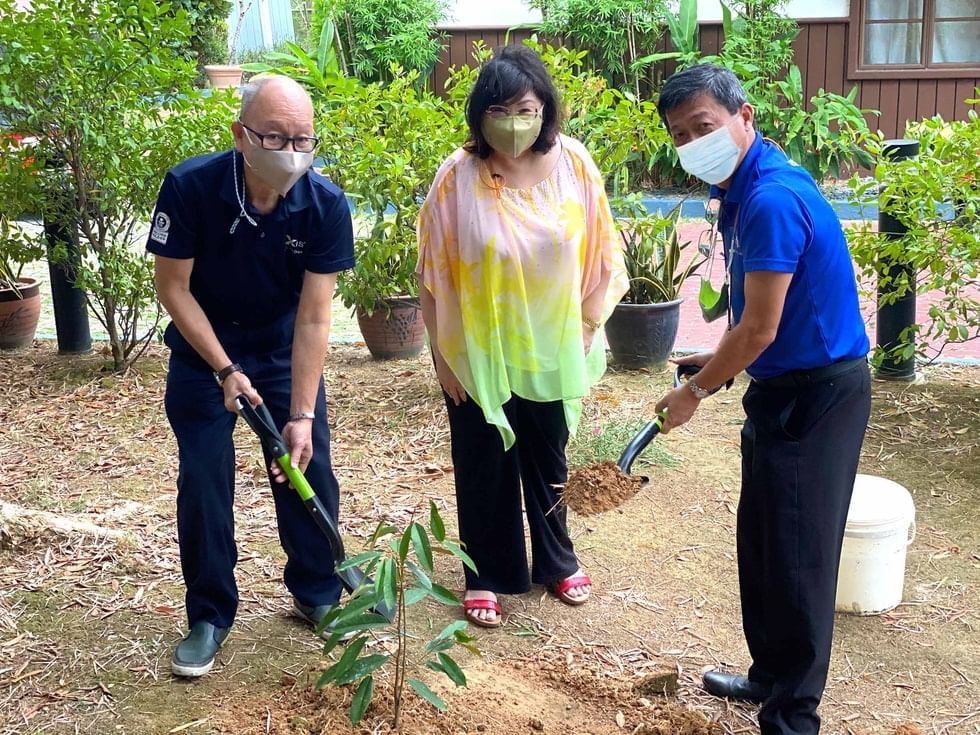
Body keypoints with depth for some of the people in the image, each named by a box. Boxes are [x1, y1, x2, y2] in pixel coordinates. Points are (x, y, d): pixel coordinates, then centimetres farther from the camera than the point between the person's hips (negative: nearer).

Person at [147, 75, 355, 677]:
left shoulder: (326, 205, -23)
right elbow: (173, 286, -15)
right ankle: (209, 615, 15)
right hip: (204, 347, -1)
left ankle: (318, 593, 24)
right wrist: (226, 370, -20)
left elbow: (314, 318, -21)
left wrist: (302, 416, -24)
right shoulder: (190, 187, -26)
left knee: (310, 468, 2)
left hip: (286, 348, 1)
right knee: (204, 480, -2)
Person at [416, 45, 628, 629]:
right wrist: (442, 353, -7)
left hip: (550, 349, 2)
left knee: (548, 460, 19)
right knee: (484, 467, 12)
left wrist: (590, 325, -2)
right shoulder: (457, 177, -16)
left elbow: (602, 252, -1)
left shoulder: (573, 163, -11)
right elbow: (433, 275, -9)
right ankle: (487, 576, 30)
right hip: (478, 352, -2)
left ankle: (557, 561, 40)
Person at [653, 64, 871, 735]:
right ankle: (771, 676, 35)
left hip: (817, 394, -10)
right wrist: (720, 363, 10)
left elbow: (759, 331, -21)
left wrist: (696, 391, -8)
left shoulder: (773, 199, -24)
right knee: (760, 541, 19)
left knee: (796, 555, -2)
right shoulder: (743, 190, 7)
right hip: (782, 387, 10)